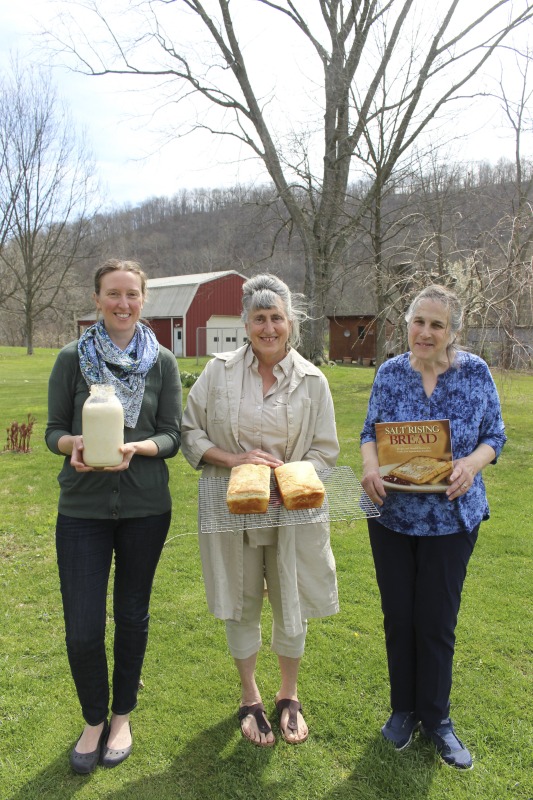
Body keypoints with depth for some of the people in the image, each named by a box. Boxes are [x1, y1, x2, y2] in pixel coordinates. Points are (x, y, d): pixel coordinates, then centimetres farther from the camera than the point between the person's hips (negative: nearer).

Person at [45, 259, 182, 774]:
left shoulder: (162, 362, 1)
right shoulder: (72, 358, 0)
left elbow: (172, 436, 0)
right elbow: (53, 430, 2)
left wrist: (136, 447, -20)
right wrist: (74, 443, -20)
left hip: (145, 508, 1)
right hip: (82, 508, 0)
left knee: (132, 616, 13)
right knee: (82, 629, 1)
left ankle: (122, 716, 38)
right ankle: (93, 720, 30)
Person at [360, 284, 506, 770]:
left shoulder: (475, 372, -4)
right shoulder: (389, 373, -1)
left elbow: (494, 435, 0)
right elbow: (370, 433, 3)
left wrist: (473, 463, -20)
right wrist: (370, 465, -18)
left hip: (451, 517, -1)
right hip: (392, 514, 2)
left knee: (437, 622, 7)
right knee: (398, 616, 12)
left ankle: (436, 719, 30)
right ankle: (404, 708, 34)